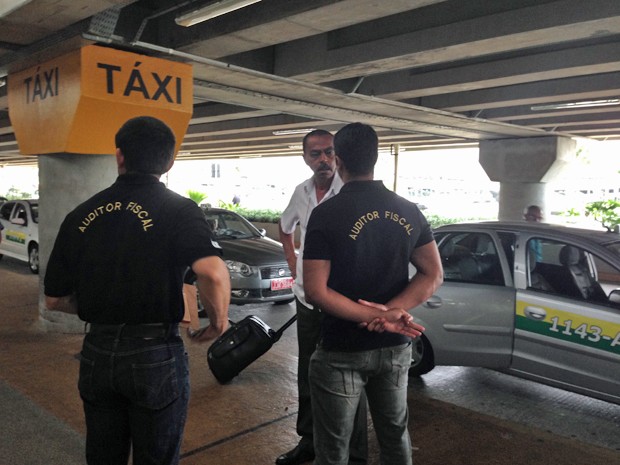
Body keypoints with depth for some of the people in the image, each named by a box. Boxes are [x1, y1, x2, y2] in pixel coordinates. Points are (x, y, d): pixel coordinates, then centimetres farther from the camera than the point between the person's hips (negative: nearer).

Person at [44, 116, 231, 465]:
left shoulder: (81, 215, 2)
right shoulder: (178, 210, -11)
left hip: (96, 353, 4)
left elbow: (55, 299, 7)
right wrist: (220, 319, -11)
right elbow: (213, 272, -29)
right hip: (155, 353, -4)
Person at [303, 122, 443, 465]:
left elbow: (316, 291, -19)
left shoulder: (326, 213, -15)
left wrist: (376, 316, -17)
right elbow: (433, 274, 0)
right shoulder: (409, 212, 0)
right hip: (396, 347, 5)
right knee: (395, 434, 22)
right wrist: (391, 311, -12)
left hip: (342, 351, -4)